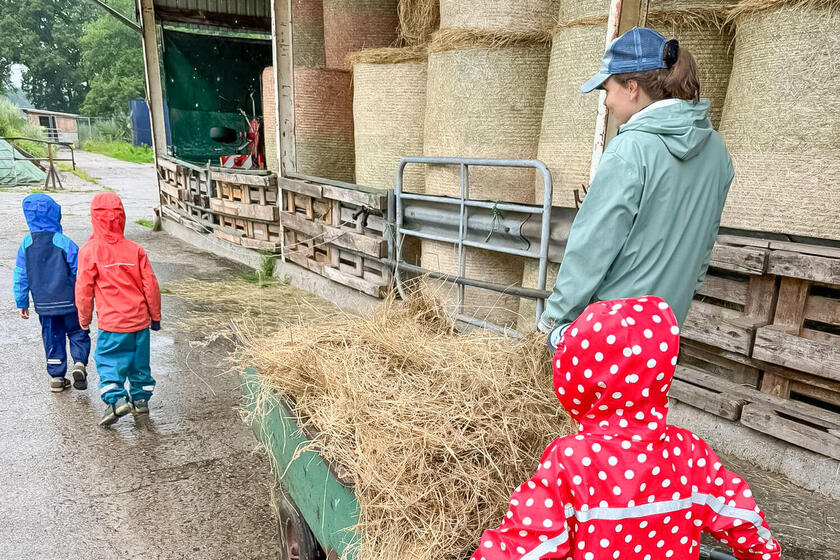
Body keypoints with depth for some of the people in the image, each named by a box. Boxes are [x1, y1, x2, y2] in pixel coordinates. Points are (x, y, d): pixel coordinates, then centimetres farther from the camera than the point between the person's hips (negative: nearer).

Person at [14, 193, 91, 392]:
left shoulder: (26, 245, 0)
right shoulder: (64, 243, -13)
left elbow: (20, 277, 5)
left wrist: (22, 303, 13)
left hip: (44, 304, 4)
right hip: (70, 302, -4)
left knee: (52, 338, 14)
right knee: (77, 333, 11)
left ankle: (57, 377, 18)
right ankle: (80, 363, -10)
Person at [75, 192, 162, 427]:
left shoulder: (89, 251, -8)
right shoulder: (135, 249, -1)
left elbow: (83, 289, -4)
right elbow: (150, 285, 1)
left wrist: (84, 319, 10)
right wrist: (155, 316, 12)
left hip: (111, 322, -3)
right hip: (139, 319, 3)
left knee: (108, 359, 6)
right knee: (139, 360, 15)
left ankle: (116, 399, -9)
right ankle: (141, 398, 24)